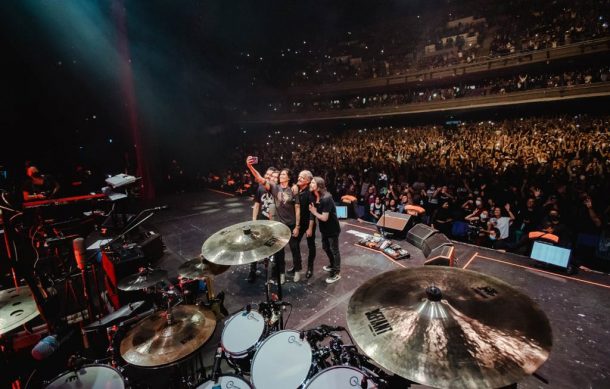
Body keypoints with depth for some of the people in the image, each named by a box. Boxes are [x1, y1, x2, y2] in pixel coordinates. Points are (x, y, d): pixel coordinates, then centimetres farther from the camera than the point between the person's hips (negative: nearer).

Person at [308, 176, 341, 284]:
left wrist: (314, 212, -17)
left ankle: (337, 273, 19)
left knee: (334, 250, 4)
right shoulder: (315, 197, -2)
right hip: (324, 228, 9)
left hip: (332, 229, -9)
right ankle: (332, 265, 45)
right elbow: (315, 212, 3)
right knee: (325, 248, 23)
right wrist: (313, 210, -15)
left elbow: (324, 218, -28)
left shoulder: (326, 198, -29)